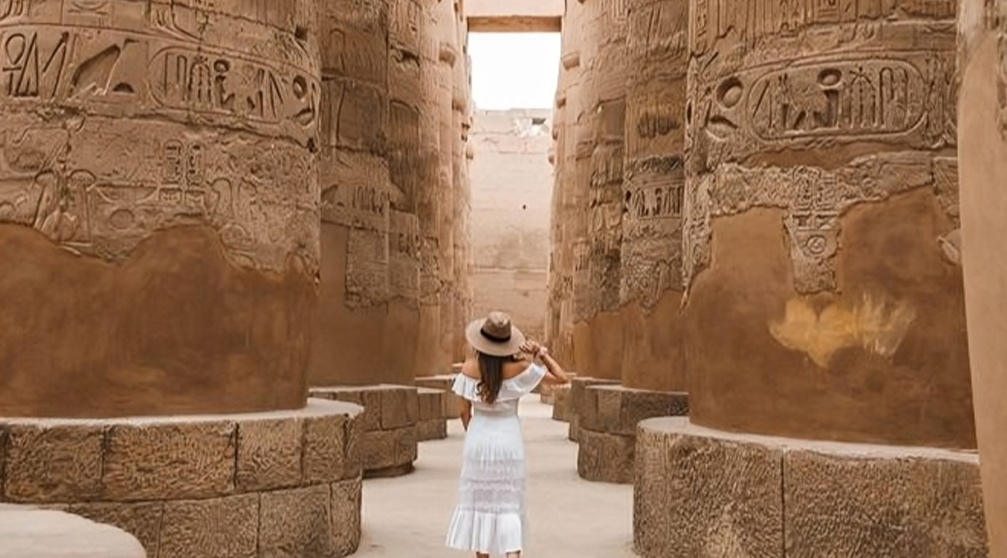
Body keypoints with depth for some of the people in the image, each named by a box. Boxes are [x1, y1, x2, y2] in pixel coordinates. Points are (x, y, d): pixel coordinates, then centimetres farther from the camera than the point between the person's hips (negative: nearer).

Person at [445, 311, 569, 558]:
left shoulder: (469, 368, -8)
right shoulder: (519, 368, -11)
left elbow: (465, 411, 0)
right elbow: (562, 378, -4)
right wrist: (542, 355, -3)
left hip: (478, 440, 1)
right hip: (508, 440, -1)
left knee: (478, 501, 13)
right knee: (509, 504, 3)